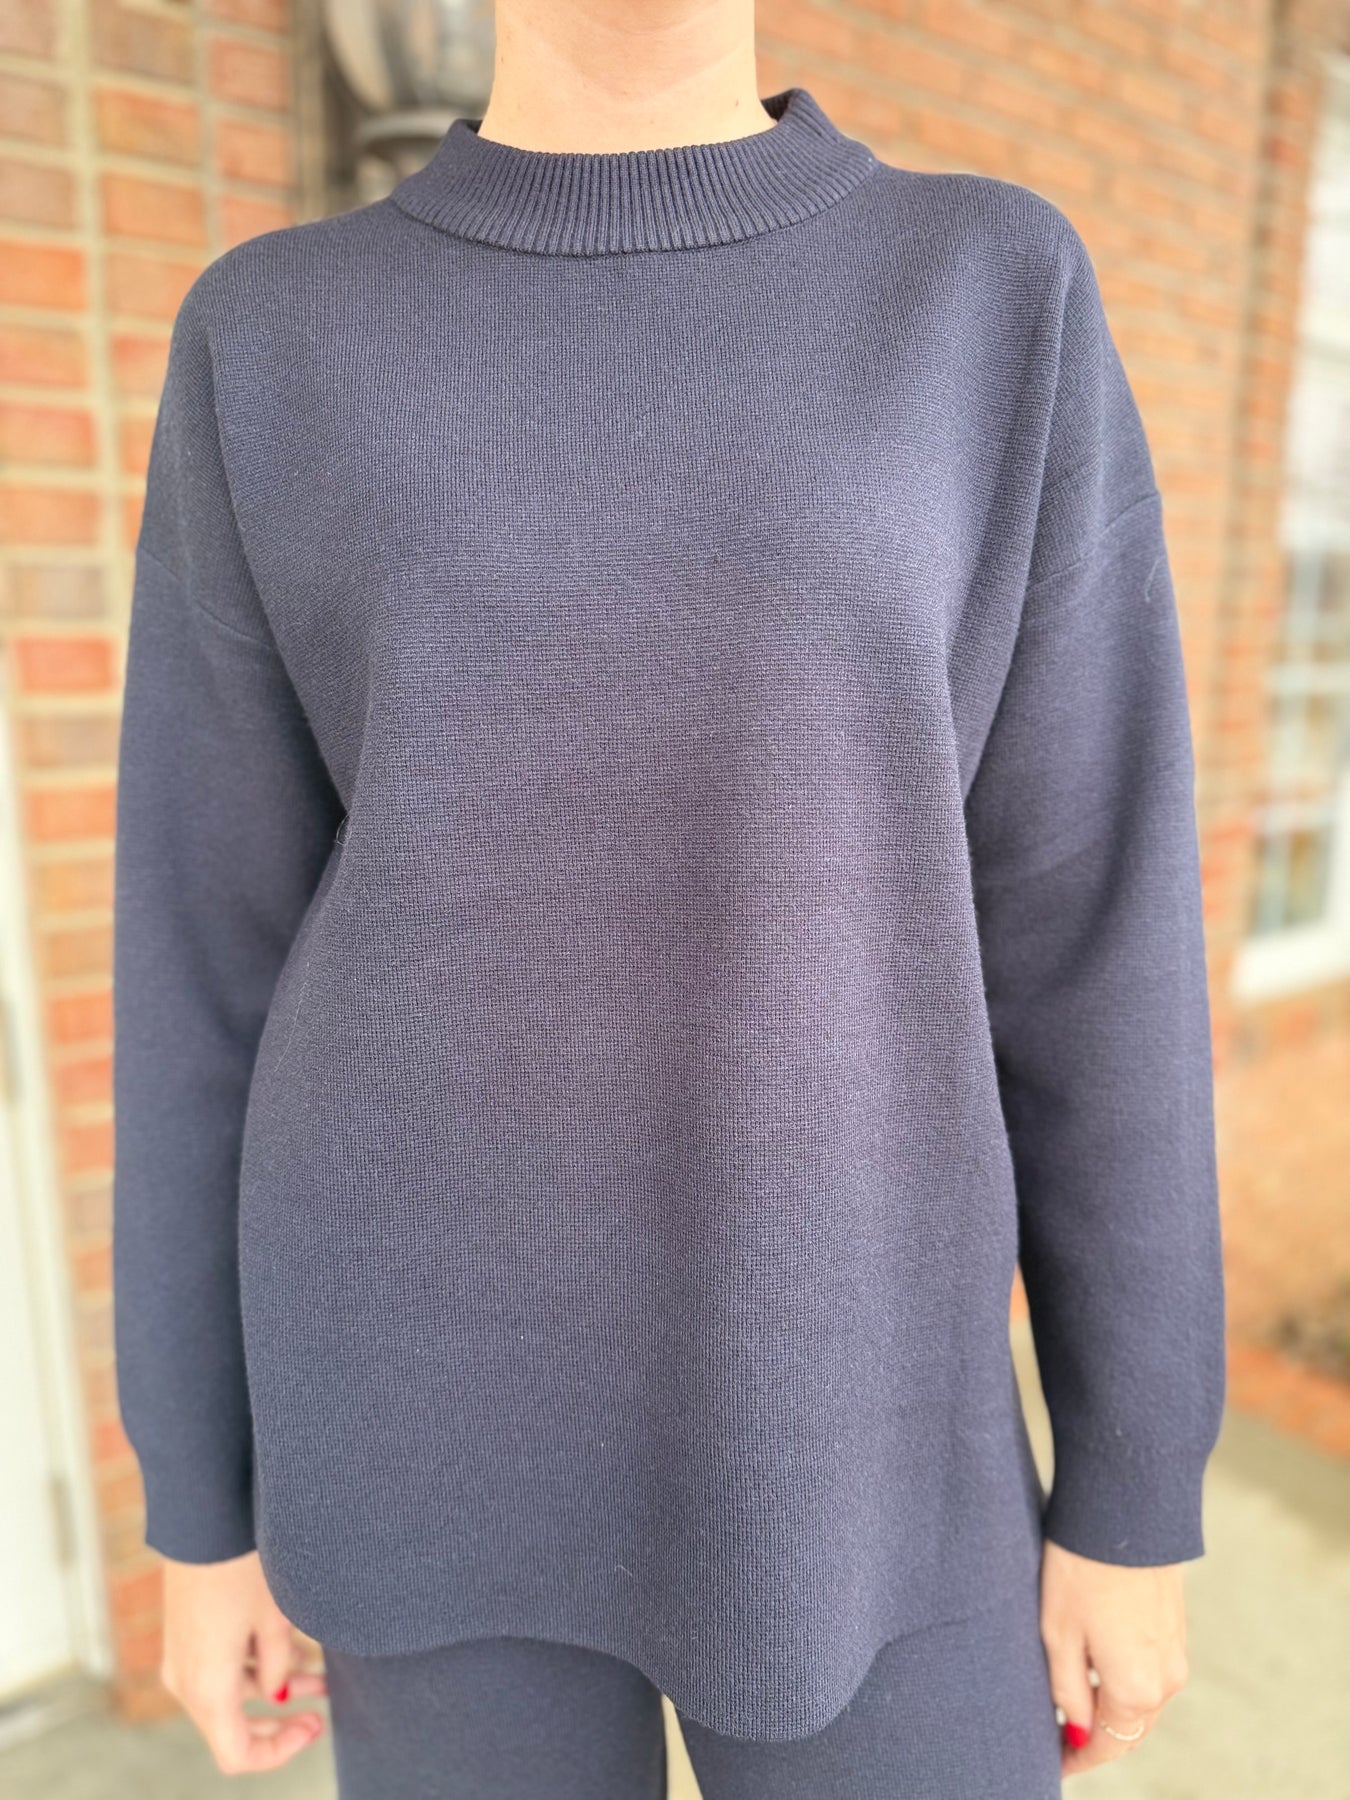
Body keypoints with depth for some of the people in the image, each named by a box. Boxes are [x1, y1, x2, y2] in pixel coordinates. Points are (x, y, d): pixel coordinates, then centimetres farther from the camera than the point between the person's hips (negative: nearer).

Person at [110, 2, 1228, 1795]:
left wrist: (1136, 1491, 1)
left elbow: (1089, 930, -4)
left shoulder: (1001, 300, -1)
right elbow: (211, 953, 0)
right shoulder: (279, 350, -1)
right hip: (439, 1405, 1)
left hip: (838, 1412, 1)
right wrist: (203, 1500, 5)